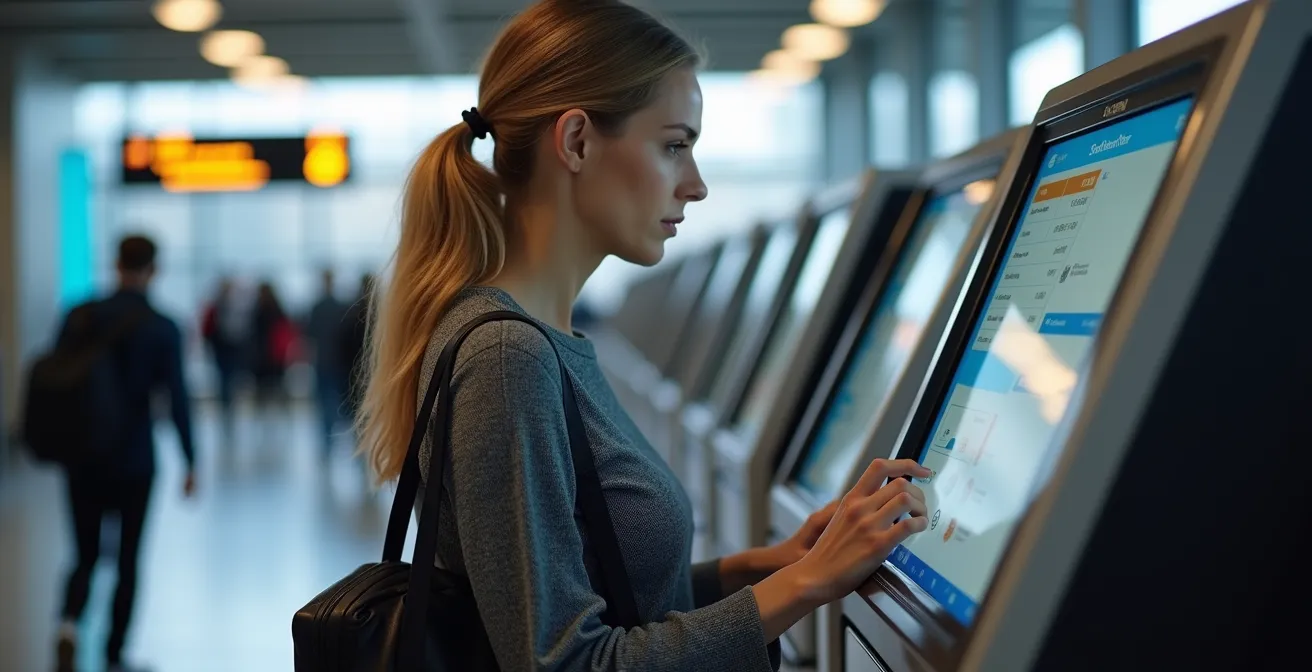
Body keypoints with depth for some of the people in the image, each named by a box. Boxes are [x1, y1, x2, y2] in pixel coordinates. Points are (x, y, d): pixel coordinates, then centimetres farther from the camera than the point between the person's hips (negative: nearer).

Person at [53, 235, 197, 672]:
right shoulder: (163, 329, -9)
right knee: (128, 560, 11)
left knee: (86, 555, 14)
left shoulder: (80, 316, -2)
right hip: (134, 459, -2)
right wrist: (190, 461, -6)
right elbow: (177, 398, -12)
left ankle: (69, 622, -13)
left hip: (82, 456, 2)